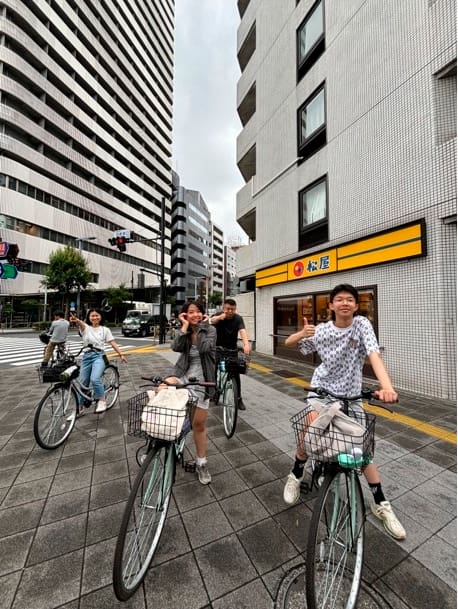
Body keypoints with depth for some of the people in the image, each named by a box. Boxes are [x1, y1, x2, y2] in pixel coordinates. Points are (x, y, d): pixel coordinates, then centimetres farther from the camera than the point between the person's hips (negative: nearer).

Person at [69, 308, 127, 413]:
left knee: (95, 379, -26)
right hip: (87, 356, 3)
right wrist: (76, 320, -44)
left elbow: (113, 343, 2)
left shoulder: (105, 330, 6)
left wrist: (121, 355, -7)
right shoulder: (85, 328, 5)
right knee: (82, 383, 10)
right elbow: (81, 323, -20)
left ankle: (101, 401, -7)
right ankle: (79, 407, 30)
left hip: (99, 356, -2)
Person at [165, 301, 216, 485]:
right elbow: (176, 347, -18)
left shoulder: (210, 330, -5)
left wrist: (202, 325, -16)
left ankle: (201, 463, 31)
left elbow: (204, 348, -25)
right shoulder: (183, 331, 3)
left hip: (201, 379, -1)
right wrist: (185, 326, -16)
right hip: (183, 375, 2)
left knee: (199, 423, 7)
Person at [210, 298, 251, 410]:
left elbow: (243, 331, -31)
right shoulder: (218, 316, -15)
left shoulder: (238, 318, -14)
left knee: (235, 374, -2)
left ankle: (239, 399, 12)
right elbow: (211, 321, -38)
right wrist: (220, 317, -62)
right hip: (218, 347, 0)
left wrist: (246, 344, -51)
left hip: (232, 349, 0)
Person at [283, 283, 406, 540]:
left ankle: (381, 503, 29)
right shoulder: (320, 331, -12)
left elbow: (374, 355, -29)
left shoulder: (362, 324, -14)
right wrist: (302, 334, -24)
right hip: (321, 389, 0)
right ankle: (297, 474, 15)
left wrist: (387, 386, -45)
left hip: (351, 395, 1)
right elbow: (288, 343, -2)